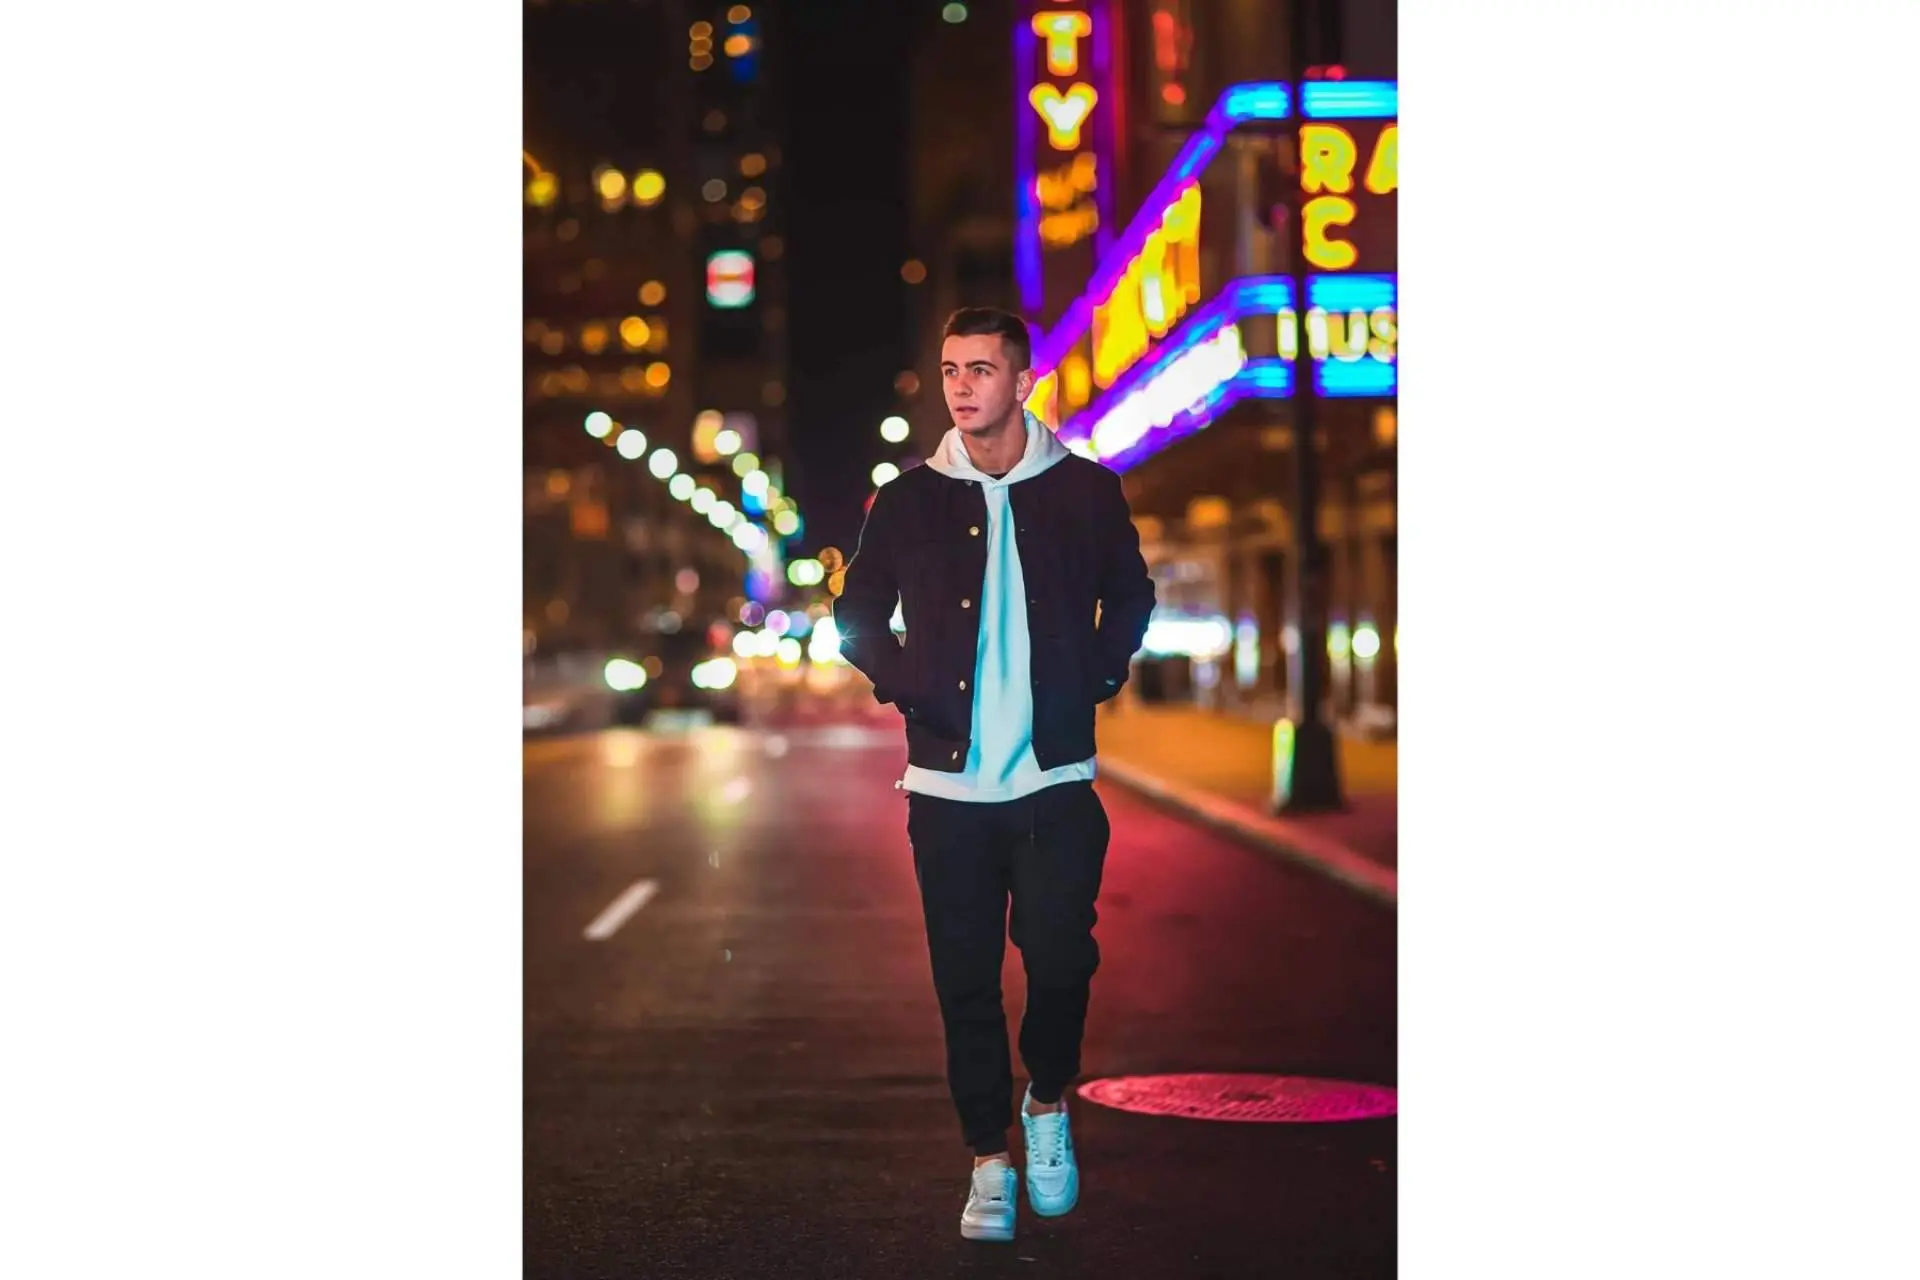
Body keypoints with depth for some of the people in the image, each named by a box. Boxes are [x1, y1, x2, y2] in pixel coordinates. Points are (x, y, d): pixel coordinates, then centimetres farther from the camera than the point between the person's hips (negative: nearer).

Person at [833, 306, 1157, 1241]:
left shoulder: (1084, 491, 2)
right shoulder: (908, 502, 2)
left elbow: (1129, 595, 17)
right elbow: (859, 614, 13)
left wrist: (1098, 678, 3)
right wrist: (908, 687, 0)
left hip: (1056, 779, -1)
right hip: (949, 785, 1)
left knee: (1059, 957, -8)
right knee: (966, 980, 2)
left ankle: (1047, 1104, 21)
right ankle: (989, 1161, 14)